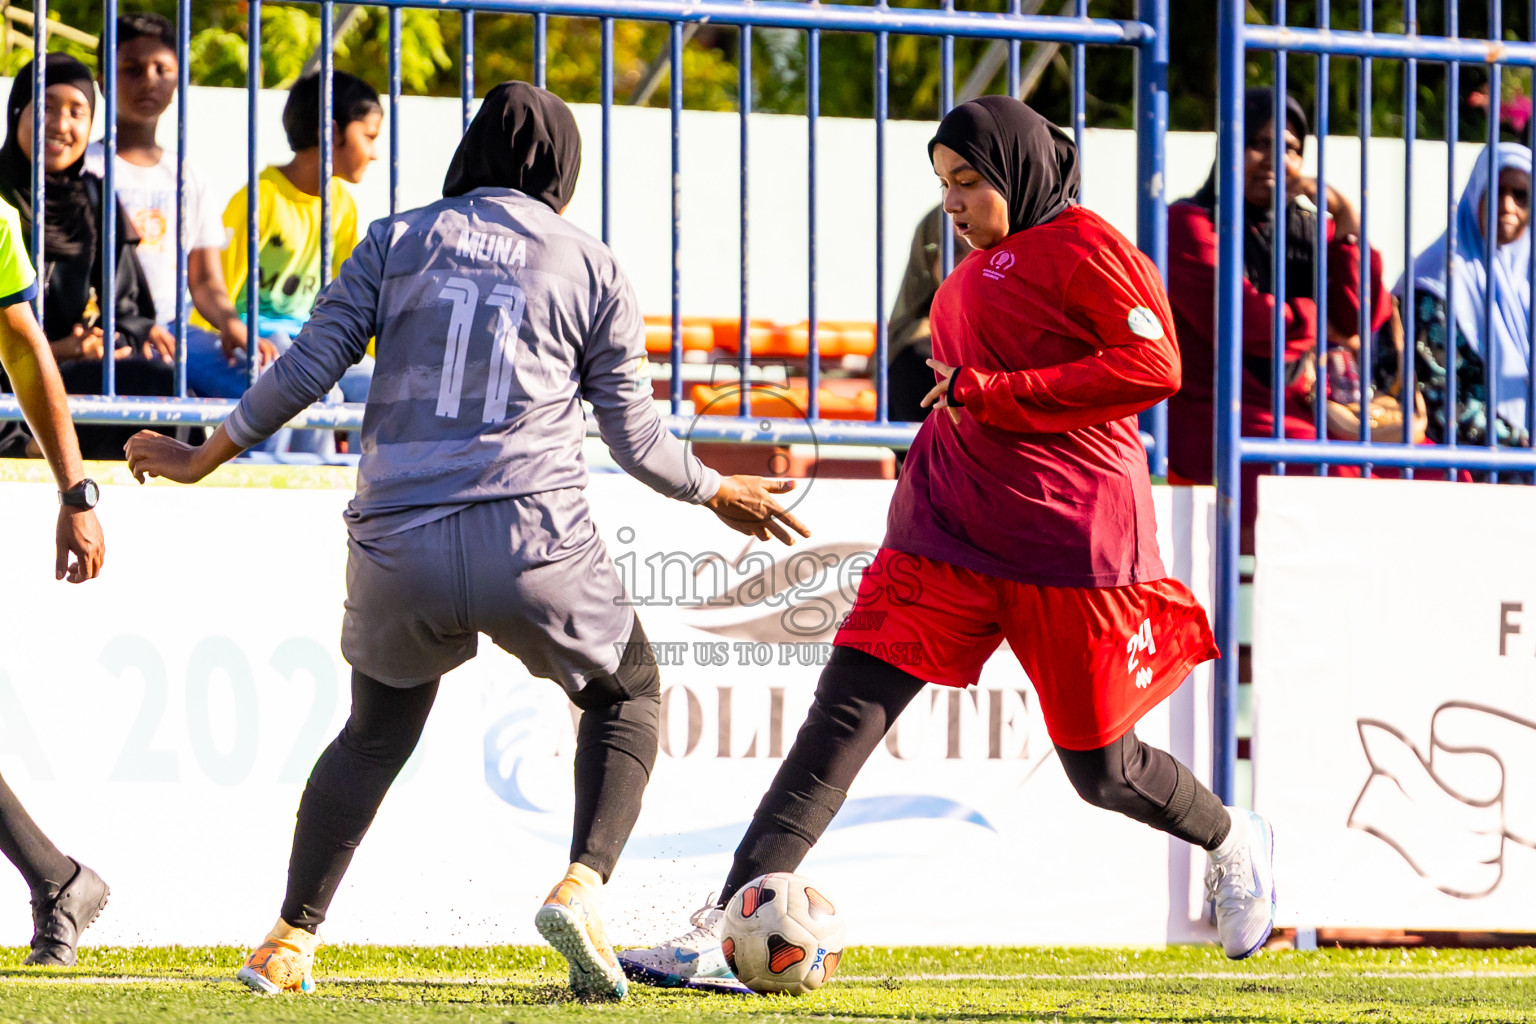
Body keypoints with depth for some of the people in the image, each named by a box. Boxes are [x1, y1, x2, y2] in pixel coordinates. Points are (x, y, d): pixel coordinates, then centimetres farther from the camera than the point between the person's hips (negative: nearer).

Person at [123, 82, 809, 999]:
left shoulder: (396, 241, 11)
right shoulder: (591, 268, 9)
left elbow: (308, 369, 6)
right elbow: (634, 435, 11)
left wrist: (203, 459, 17)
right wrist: (717, 490, 29)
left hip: (401, 549, 2)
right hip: (533, 542, -2)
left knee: (376, 736, 24)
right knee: (629, 694, 23)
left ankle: (291, 940, 13)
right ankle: (582, 885, 0)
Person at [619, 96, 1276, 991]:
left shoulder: (1085, 246, -8)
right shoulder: (984, 261, 17)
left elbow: (1153, 367, -20)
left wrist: (987, 394, -20)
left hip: (1069, 537, -7)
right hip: (951, 527, 7)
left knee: (1102, 771, 6)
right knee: (847, 708, -10)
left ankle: (1232, 841, 39)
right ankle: (725, 932, -18)